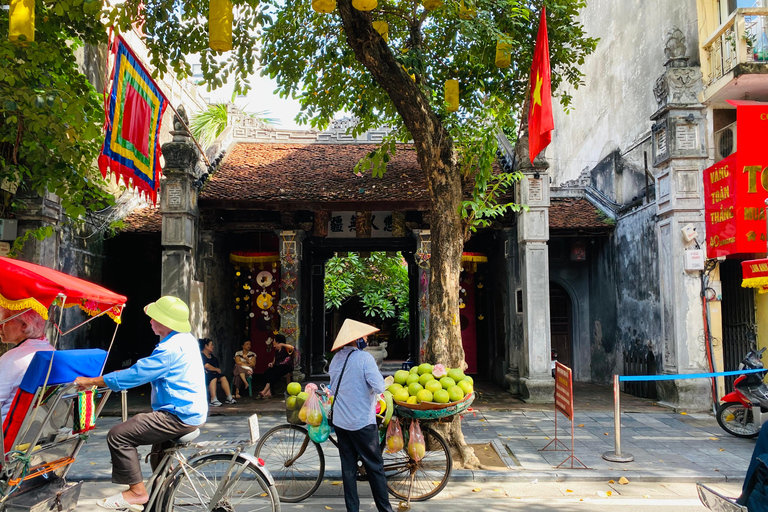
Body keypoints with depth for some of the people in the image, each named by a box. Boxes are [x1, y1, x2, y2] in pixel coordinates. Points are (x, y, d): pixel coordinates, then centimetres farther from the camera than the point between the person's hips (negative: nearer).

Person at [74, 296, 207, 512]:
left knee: (118, 435, -11)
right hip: (191, 410, 11)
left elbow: (134, 375, -22)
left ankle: (136, 491, -1)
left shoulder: (170, 348, -22)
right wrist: (126, 372, 14)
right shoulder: (186, 339, 10)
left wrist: (90, 382, -14)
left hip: (179, 416, -11)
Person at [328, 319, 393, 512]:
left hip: (340, 421, 6)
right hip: (362, 422, -6)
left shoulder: (336, 358, 5)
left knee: (348, 467, 12)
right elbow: (378, 387, -21)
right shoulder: (364, 358, -15)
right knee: (375, 467, 5)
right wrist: (385, 381, -1)